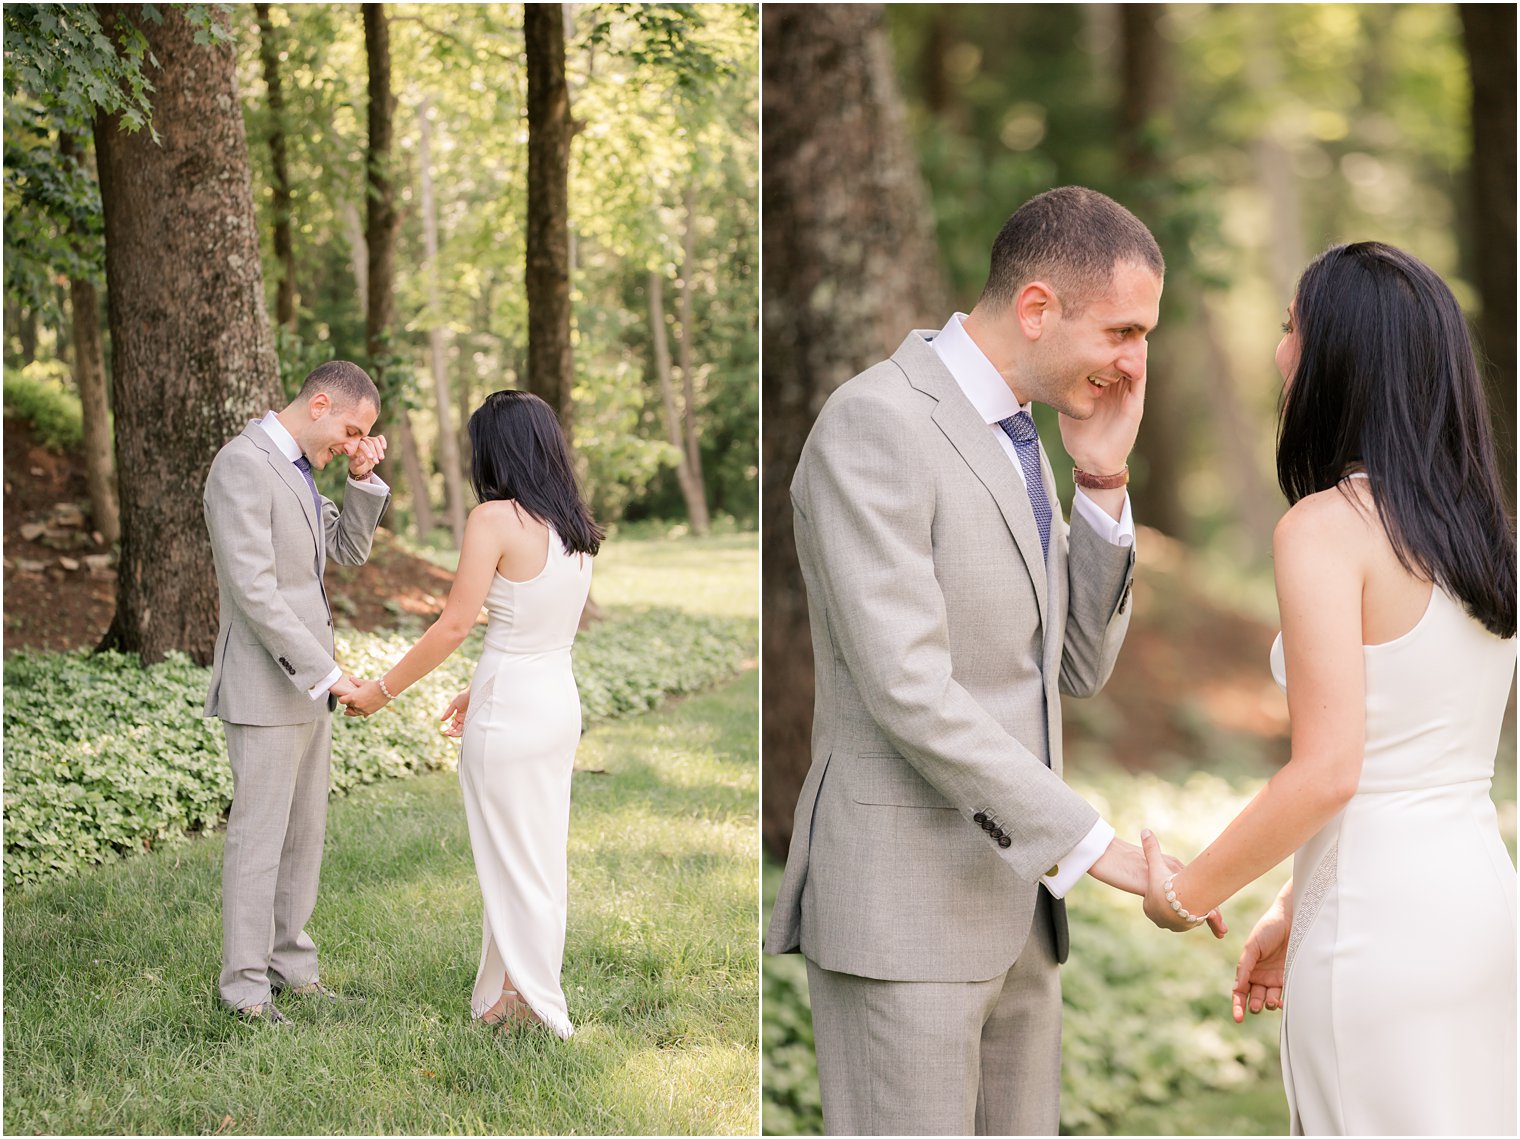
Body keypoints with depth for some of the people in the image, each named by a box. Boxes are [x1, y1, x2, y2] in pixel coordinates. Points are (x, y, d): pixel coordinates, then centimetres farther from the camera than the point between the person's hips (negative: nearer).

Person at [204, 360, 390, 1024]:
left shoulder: (297, 467, 13)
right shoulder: (242, 464, -17)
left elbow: (350, 549, 18)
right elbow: (254, 589, -23)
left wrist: (363, 478, 2)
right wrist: (324, 672, -22)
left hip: (306, 681, 9)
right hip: (264, 687, -9)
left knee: (305, 832, 14)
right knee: (259, 837, -3)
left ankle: (289, 962, 24)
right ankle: (245, 988, 5)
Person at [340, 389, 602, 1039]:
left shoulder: (495, 519, -15)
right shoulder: (574, 527, 7)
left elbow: (454, 625, -16)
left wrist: (382, 690, -6)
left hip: (509, 716, -8)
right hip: (560, 700, 8)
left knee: (514, 863, 4)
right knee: (540, 857, 15)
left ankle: (535, 1009, 13)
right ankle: (507, 996, 26)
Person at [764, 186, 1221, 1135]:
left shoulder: (1008, 436, 14)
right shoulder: (875, 425, -16)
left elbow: (1077, 667, 13)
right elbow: (906, 691, -23)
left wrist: (1103, 480, 1)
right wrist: (1092, 845, -23)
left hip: (1011, 904, 9)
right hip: (897, 905, -9)